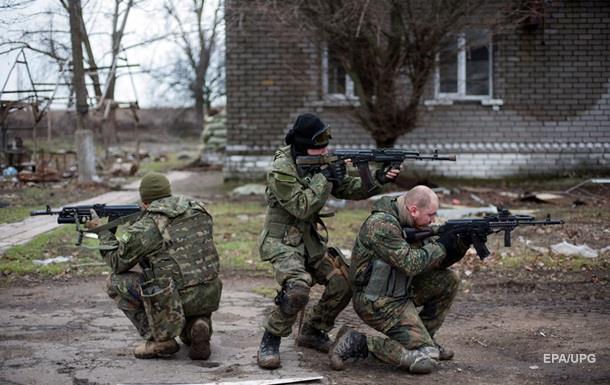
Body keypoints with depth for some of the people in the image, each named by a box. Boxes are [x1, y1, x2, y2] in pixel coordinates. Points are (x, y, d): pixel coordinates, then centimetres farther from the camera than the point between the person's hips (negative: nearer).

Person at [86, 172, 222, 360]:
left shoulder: (145, 227, -7)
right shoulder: (199, 211, 9)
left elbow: (117, 262, 7)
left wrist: (103, 232, 22)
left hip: (174, 301, -6)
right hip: (210, 296, 6)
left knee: (116, 282, 10)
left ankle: (159, 339, 4)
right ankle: (199, 327, 2)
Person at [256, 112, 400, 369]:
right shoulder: (281, 170, -20)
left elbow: (346, 189, 7)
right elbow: (301, 207, -24)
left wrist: (376, 181, -8)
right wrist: (324, 177, -23)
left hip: (310, 240, 8)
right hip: (282, 242, -8)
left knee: (344, 282, -3)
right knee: (298, 289, -31)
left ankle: (312, 332, 17)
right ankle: (270, 342, -12)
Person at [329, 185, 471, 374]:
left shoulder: (413, 223, 6)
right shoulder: (381, 225, -23)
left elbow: (436, 260, 11)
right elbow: (410, 264, -28)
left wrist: (462, 244, -6)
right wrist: (441, 245, -16)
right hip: (377, 302, -9)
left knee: (448, 280, 9)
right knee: (424, 361, -15)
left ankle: (422, 338, 18)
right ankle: (356, 342, -9)